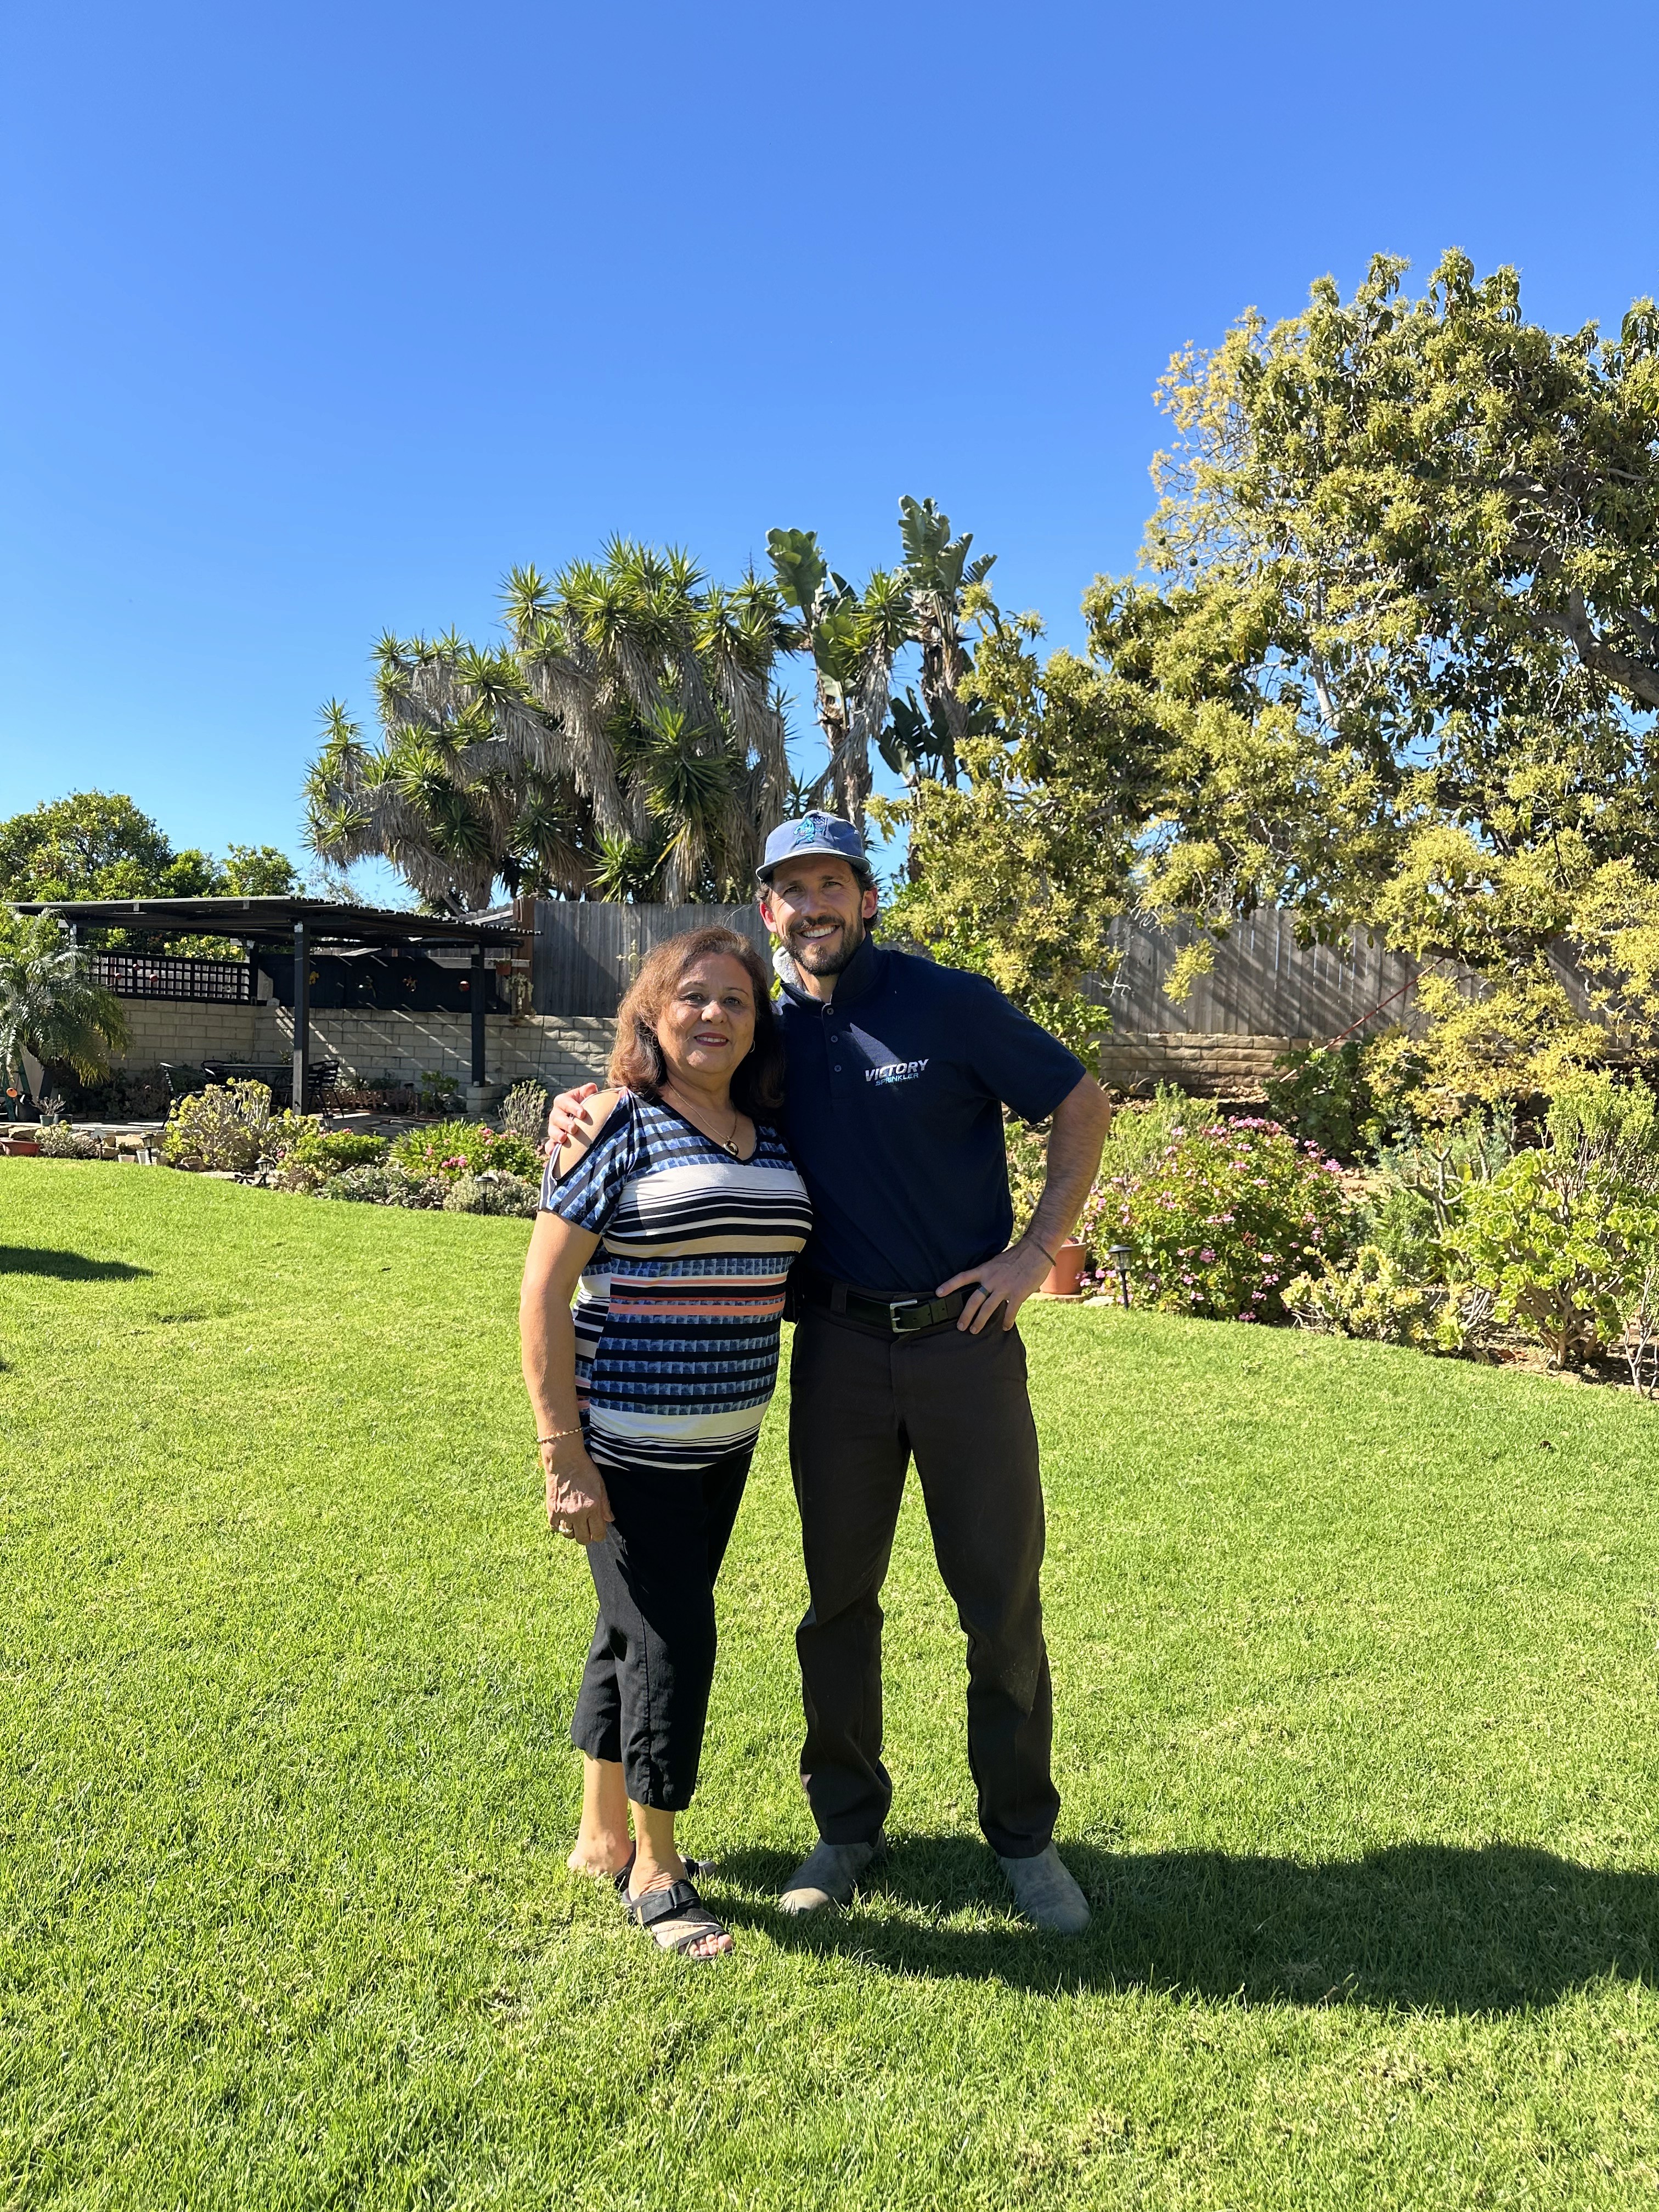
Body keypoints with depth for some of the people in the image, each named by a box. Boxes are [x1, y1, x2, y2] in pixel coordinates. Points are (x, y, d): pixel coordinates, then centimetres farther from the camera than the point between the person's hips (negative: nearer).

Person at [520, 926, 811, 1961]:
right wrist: (563, 1452, -17)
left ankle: (604, 1835, 39)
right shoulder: (616, 1122, -12)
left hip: (723, 1443, 6)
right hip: (626, 1444, -6)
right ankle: (653, 1870, 24)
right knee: (669, 1640, 1)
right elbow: (544, 1288, -14)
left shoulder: (770, 1138, 6)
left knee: (638, 1631, 19)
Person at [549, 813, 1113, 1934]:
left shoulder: (952, 1002, -7)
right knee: (839, 1596, 13)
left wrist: (1037, 1253, -7)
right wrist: (583, 1101, -5)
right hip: (837, 1347, 3)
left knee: (1003, 1597, 8)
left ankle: (1024, 1834, 28)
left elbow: (1082, 1103, -1)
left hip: (964, 1333, -2)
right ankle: (847, 1826, 33)